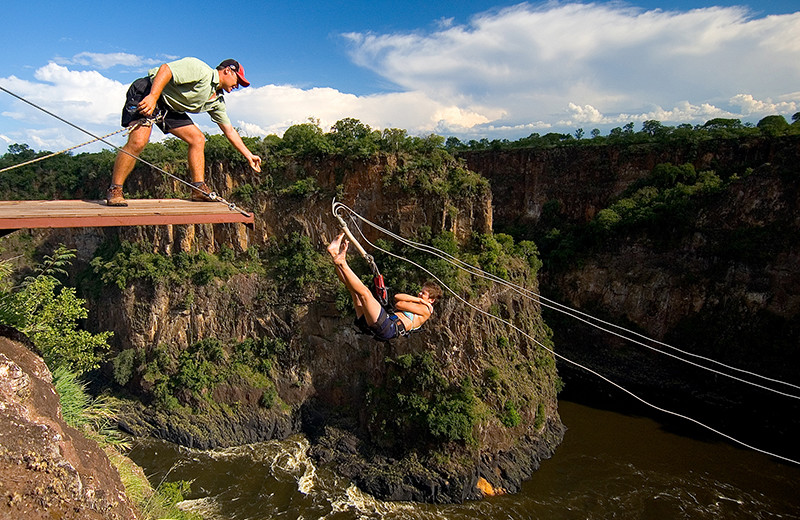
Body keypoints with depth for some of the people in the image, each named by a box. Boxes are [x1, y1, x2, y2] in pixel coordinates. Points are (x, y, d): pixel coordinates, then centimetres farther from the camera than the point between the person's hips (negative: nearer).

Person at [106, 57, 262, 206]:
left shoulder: (216, 101, 10)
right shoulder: (201, 70, -16)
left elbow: (229, 130, 15)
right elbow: (165, 69, -24)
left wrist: (249, 155, 14)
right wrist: (153, 96, -35)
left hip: (169, 108, 9)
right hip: (146, 93, -9)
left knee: (197, 139, 0)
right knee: (138, 142, -24)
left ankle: (199, 189, 2)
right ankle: (114, 191, -14)